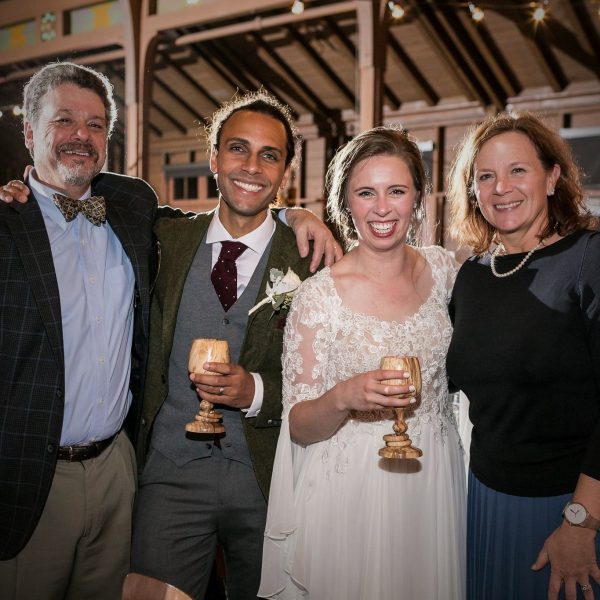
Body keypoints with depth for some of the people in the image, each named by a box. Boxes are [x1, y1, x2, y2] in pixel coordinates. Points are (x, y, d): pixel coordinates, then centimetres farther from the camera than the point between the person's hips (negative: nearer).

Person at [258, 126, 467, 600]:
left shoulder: (442, 267, -2)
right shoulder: (319, 296, -16)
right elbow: (298, 426, -13)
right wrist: (344, 397, -30)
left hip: (433, 481, 4)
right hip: (349, 495, -4)